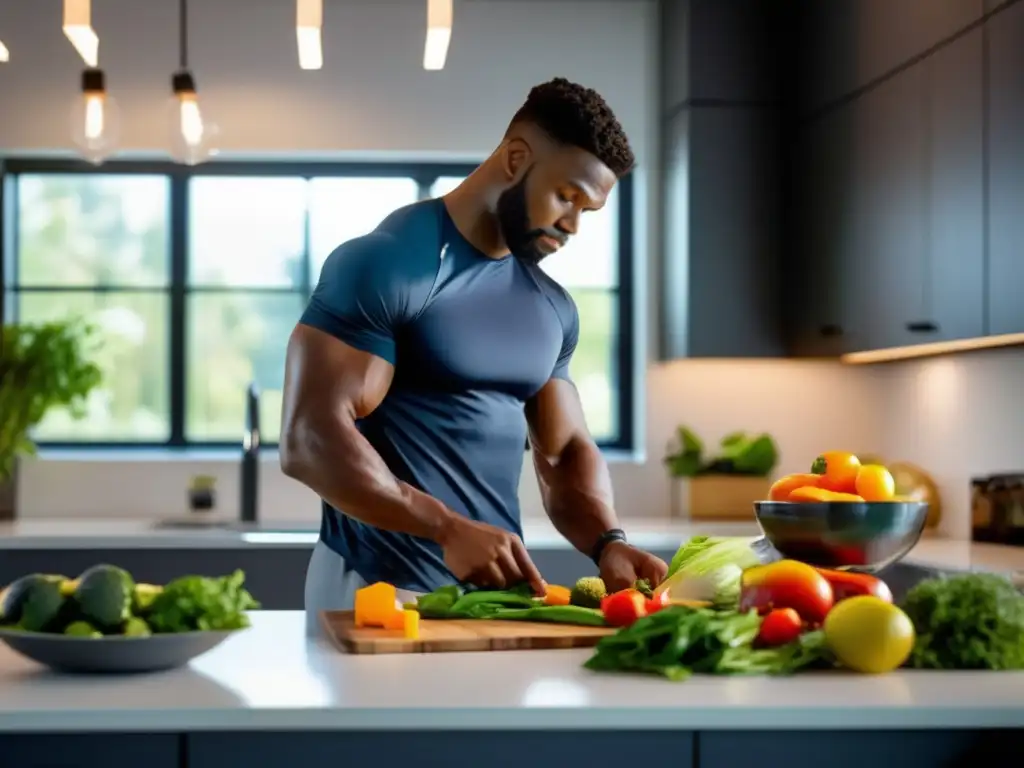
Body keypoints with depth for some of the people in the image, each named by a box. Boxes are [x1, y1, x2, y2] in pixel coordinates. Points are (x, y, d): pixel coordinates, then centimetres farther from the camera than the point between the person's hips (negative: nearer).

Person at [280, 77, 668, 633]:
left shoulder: (552, 308, 10)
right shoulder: (383, 265, -12)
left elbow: (565, 451, 14)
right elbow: (308, 441, -19)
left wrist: (608, 542, -6)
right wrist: (449, 529, -26)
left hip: (498, 588, 6)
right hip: (379, 587, -6)